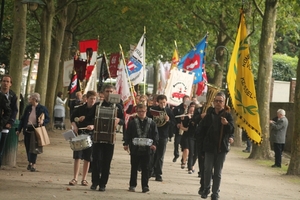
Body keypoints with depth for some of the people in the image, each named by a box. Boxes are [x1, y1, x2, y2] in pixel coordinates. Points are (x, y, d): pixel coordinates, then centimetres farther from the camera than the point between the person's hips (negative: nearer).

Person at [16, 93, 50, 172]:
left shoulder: (42, 109, -3)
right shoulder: (28, 108, 9)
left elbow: (48, 119, 4)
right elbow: (23, 119, 12)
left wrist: (43, 122, -18)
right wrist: (19, 129, 9)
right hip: (27, 130, 4)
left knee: (34, 147, -7)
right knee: (27, 147, 8)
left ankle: (33, 164, -2)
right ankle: (30, 162, 24)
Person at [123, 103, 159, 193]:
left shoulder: (151, 123, 2)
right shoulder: (132, 122, 1)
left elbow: (155, 134, 2)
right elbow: (128, 134, 2)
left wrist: (154, 144, -10)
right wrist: (126, 144, -6)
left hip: (146, 149, 0)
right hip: (135, 149, 0)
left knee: (145, 168, 3)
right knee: (134, 168, 10)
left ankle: (145, 186, 7)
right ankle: (132, 185, 17)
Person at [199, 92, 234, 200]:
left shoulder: (227, 115, -2)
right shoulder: (209, 114, 1)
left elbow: (232, 130, -9)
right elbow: (202, 128, 11)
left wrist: (227, 124, -27)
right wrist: (207, 138, 7)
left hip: (222, 147, -1)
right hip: (210, 146, 1)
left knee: (218, 172, 4)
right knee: (208, 169, 2)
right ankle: (206, 189, 21)